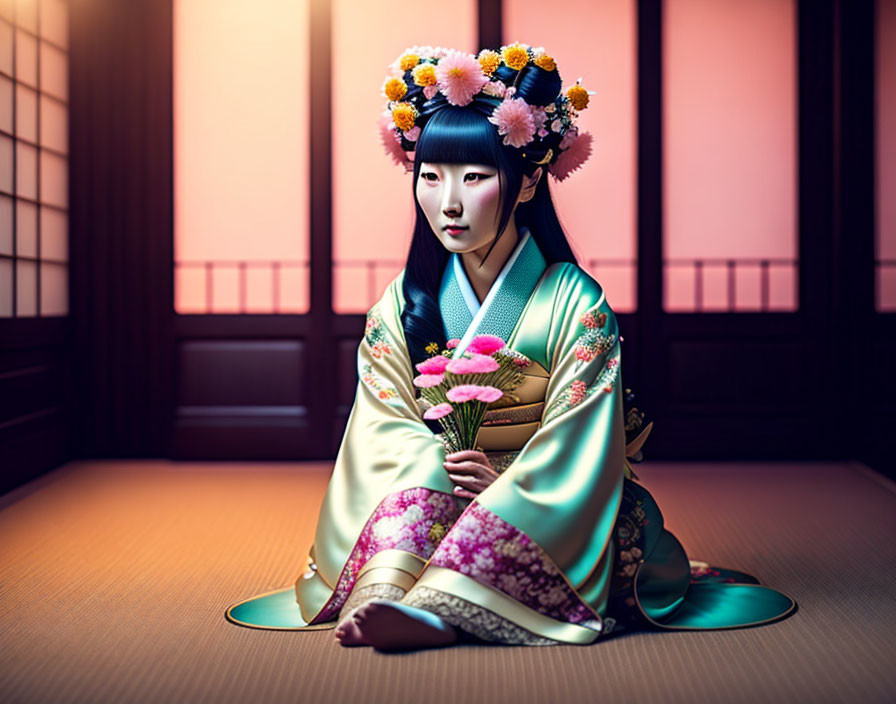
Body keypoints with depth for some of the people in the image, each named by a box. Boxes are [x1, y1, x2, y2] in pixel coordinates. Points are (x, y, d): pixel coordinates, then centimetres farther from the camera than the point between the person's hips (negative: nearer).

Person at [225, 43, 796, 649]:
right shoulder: (403, 304, 2)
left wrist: (505, 481, -29)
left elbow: (575, 446, -12)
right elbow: (385, 425, -5)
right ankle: (377, 592, -51)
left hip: (552, 502, -2)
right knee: (417, 485, -31)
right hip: (439, 485, 3)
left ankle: (436, 605, -52)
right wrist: (443, 464, -25)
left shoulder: (575, 303, -9)